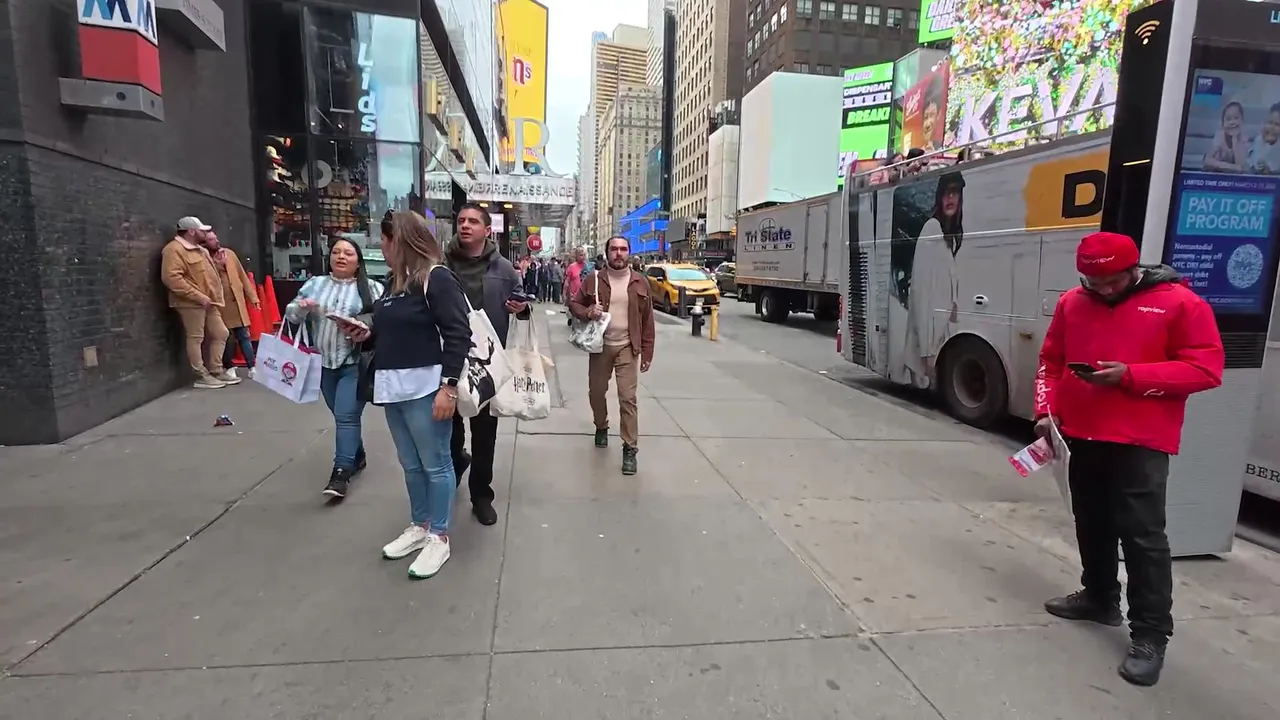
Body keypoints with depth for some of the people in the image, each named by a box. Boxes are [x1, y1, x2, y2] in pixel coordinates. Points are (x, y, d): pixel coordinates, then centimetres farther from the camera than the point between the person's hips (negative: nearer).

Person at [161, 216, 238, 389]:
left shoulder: (199, 249, 20)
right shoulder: (174, 249, -11)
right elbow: (171, 278, -22)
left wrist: (217, 295, 15)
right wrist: (198, 296, -22)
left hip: (209, 302, 10)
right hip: (191, 303, -10)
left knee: (220, 334, 11)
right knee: (195, 338, -3)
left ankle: (217, 371, 20)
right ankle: (201, 376, 2)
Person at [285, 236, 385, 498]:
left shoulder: (371, 288, -2)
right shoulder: (314, 284, 10)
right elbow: (290, 315, 10)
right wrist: (300, 308, -11)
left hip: (356, 363, -5)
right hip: (324, 363, 5)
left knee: (346, 416, -10)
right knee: (342, 416, 15)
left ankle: (341, 472, -6)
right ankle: (357, 457, 33)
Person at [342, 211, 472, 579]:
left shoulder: (437, 278, -11)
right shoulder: (396, 280, 16)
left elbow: (458, 334, -18)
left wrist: (449, 386, -22)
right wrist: (367, 331, 10)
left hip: (425, 388, -9)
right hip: (394, 387, 9)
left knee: (435, 464, 3)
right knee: (411, 465, 18)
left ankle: (439, 538, 14)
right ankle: (419, 526, 33)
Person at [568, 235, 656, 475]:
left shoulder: (640, 282, -1)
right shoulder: (594, 279, -1)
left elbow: (647, 320, 1)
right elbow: (574, 304, 7)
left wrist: (647, 353, -2)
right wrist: (587, 312, -16)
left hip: (627, 348, -1)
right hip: (600, 346, 2)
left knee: (628, 398, -6)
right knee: (596, 393, 15)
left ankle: (630, 449, 2)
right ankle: (601, 428, 43)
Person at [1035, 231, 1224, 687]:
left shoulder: (1180, 303, -6)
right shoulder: (1072, 303, 6)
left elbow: (1206, 369, -8)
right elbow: (1051, 361, 11)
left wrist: (1130, 376, -20)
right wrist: (1047, 410, -2)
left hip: (1141, 442, -5)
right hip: (1080, 435, 5)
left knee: (1142, 533, -5)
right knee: (1092, 523, 16)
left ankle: (1150, 635, 5)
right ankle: (1100, 597, 34)